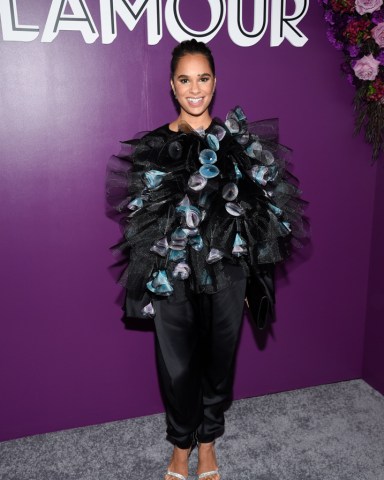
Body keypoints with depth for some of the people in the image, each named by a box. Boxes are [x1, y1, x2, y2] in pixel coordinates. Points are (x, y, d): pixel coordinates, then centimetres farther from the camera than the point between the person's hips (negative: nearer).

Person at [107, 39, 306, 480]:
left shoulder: (237, 139, 1)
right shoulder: (154, 145, -1)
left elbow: (267, 203, 2)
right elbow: (141, 218, -2)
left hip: (226, 274, 1)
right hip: (174, 276, 0)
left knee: (218, 359, 15)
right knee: (177, 364, 11)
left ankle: (207, 442, 41)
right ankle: (181, 444, 39)